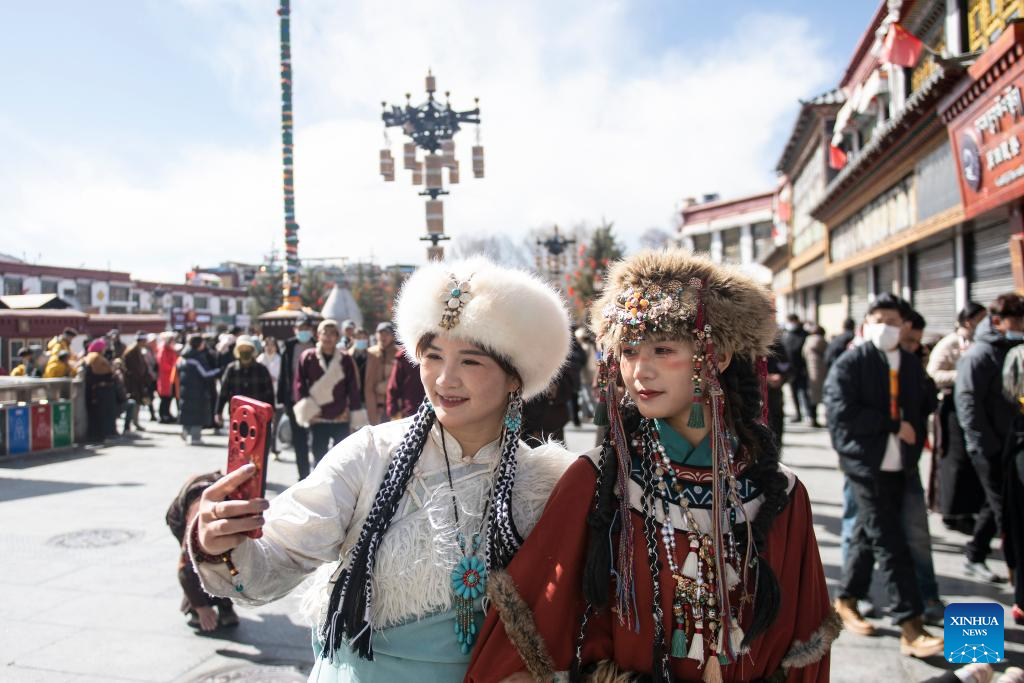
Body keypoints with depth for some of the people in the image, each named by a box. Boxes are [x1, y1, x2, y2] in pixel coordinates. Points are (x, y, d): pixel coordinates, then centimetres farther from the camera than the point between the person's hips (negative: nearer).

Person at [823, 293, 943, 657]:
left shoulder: (912, 365, 12)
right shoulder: (850, 364, -7)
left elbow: (919, 413, 20)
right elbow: (842, 412, -17)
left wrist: (913, 452, 7)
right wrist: (894, 425, -14)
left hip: (899, 467, 6)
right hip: (865, 465, -6)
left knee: (869, 535, 15)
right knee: (890, 543, -7)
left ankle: (847, 600, 30)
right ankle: (911, 628, -5)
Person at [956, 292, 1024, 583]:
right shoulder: (978, 354, -12)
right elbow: (967, 401, -17)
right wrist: (988, 446, -18)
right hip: (989, 447, -8)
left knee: (996, 505, 15)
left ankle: (974, 557, 28)